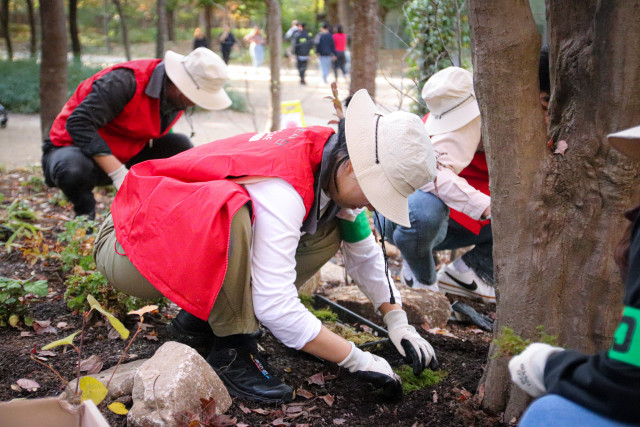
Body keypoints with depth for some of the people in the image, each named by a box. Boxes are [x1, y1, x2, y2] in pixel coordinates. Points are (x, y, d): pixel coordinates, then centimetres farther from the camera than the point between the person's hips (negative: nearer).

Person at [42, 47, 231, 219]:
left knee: (182, 146, -11)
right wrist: (119, 174, -36)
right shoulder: (126, 80, -30)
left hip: (125, 156, 6)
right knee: (74, 170, -42)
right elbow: (79, 123, -33)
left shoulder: (177, 97, -4)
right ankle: (86, 217, -7)